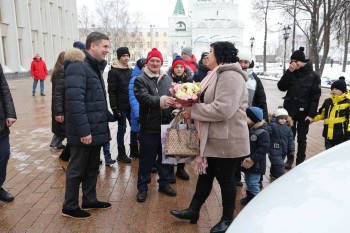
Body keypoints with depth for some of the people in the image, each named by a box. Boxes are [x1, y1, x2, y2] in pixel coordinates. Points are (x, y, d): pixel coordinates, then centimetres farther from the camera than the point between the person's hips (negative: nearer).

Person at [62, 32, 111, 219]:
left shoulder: (94, 66, 15)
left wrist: (104, 122, 17)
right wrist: (83, 130, -26)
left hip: (96, 128, 9)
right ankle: (70, 207, 20)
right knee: (77, 169, 5)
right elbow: (74, 101, -25)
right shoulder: (77, 66, -17)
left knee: (92, 167, 18)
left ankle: (90, 200, 33)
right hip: (84, 131, -9)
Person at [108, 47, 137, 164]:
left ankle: (134, 150, 25)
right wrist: (114, 108, -17)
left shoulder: (131, 70, 12)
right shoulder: (113, 71, -6)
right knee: (122, 129, 2)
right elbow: (112, 91, -11)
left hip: (132, 105, 6)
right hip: (121, 106, -6)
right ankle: (121, 154, 13)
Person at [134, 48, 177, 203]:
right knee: (147, 159, 6)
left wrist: (176, 101, -16)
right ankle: (142, 187, 21)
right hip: (149, 126, -4)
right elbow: (144, 98, -20)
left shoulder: (168, 79, 10)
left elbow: (173, 96, 7)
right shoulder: (140, 80, -4)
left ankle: (164, 183, 33)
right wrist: (161, 100, -36)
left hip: (166, 124, 4)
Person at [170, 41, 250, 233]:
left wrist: (194, 110, -20)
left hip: (227, 139, -10)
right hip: (213, 137, 10)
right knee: (205, 174, 17)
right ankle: (193, 210, 32)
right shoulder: (218, 74, 16)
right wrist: (192, 103, -1)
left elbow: (223, 109, -30)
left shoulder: (230, 75, -19)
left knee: (225, 179, 5)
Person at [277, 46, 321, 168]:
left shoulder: (313, 76, -6)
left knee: (301, 139, 9)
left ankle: (300, 161, 21)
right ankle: (289, 158, 26)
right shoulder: (291, 73, 2)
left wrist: (311, 114, -14)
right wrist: (288, 72, -17)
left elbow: (315, 96, -8)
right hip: (290, 111, 2)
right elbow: (281, 87, -9)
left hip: (304, 113, -2)